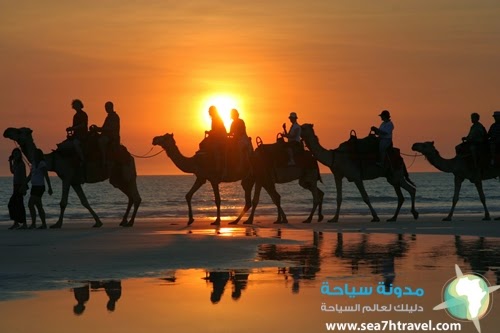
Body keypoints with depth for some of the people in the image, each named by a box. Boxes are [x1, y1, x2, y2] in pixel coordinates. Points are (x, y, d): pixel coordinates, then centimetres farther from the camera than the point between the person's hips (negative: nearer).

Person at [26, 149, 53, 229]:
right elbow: (29, 177, 19)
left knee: (31, 204, -16)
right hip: (34, 187, 9)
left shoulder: (42, 164, -10)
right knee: (39, 206, 9)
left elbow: (46, 176, -13)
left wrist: (50, 188, -16)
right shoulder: (34, 164, 14)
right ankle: (44, 224, 13)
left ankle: (33, 224, -14)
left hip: (39, 187, -9)